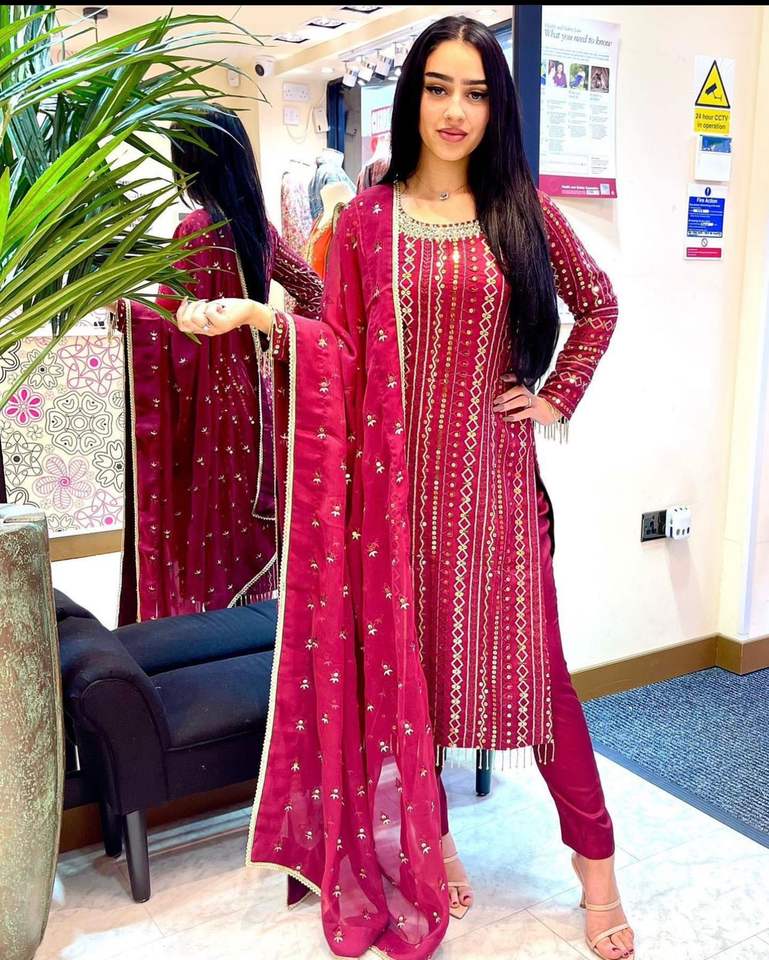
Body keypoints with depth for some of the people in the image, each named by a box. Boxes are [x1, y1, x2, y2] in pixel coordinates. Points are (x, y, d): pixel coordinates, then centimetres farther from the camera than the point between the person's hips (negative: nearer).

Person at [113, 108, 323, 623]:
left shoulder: (198, 228, -15)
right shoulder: (258, 224, 7)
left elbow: (173, 322, -19)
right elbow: (311, 287, 17)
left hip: (204, 396, -7)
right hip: (249, 389, 7)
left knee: (196, 513, 2)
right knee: (246, 504, 15)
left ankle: (192, 607, 11)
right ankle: (251, 603, 25)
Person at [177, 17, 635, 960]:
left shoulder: (523, 212, 5)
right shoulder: (367, 218, 3)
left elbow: (597, 304, 17)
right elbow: (344, 353, 0)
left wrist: (558, 398, 7)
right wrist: (264, 317, -15)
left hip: (493, 474, 0)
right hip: (397, 475, 1)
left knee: (527, 659, 4)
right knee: (402, 662, 8)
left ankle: (595, 857, 22)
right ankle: (428, 840, 30)